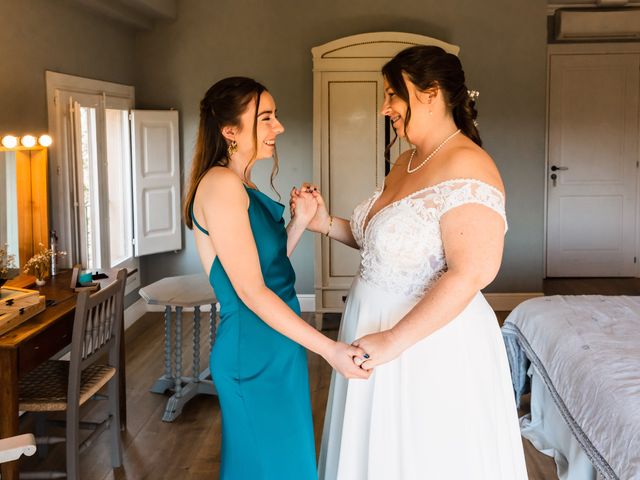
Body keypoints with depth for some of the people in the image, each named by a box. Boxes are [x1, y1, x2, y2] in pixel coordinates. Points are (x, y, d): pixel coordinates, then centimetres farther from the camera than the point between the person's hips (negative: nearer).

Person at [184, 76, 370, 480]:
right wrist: (330, 349, -23)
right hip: (255, 351, -10)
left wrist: (301, 222, 2)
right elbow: (251, 291, -22)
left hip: (277, 345, 10)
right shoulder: (221, 184, -18)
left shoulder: (243, 187, 11)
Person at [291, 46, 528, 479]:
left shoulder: (465, 167, -20)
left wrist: (394, 340, -26)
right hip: (376, 327, 9)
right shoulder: (407, 161, 9)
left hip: (433, 345, -9)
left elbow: (470, 273, -27)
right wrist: (327, 224, 3)